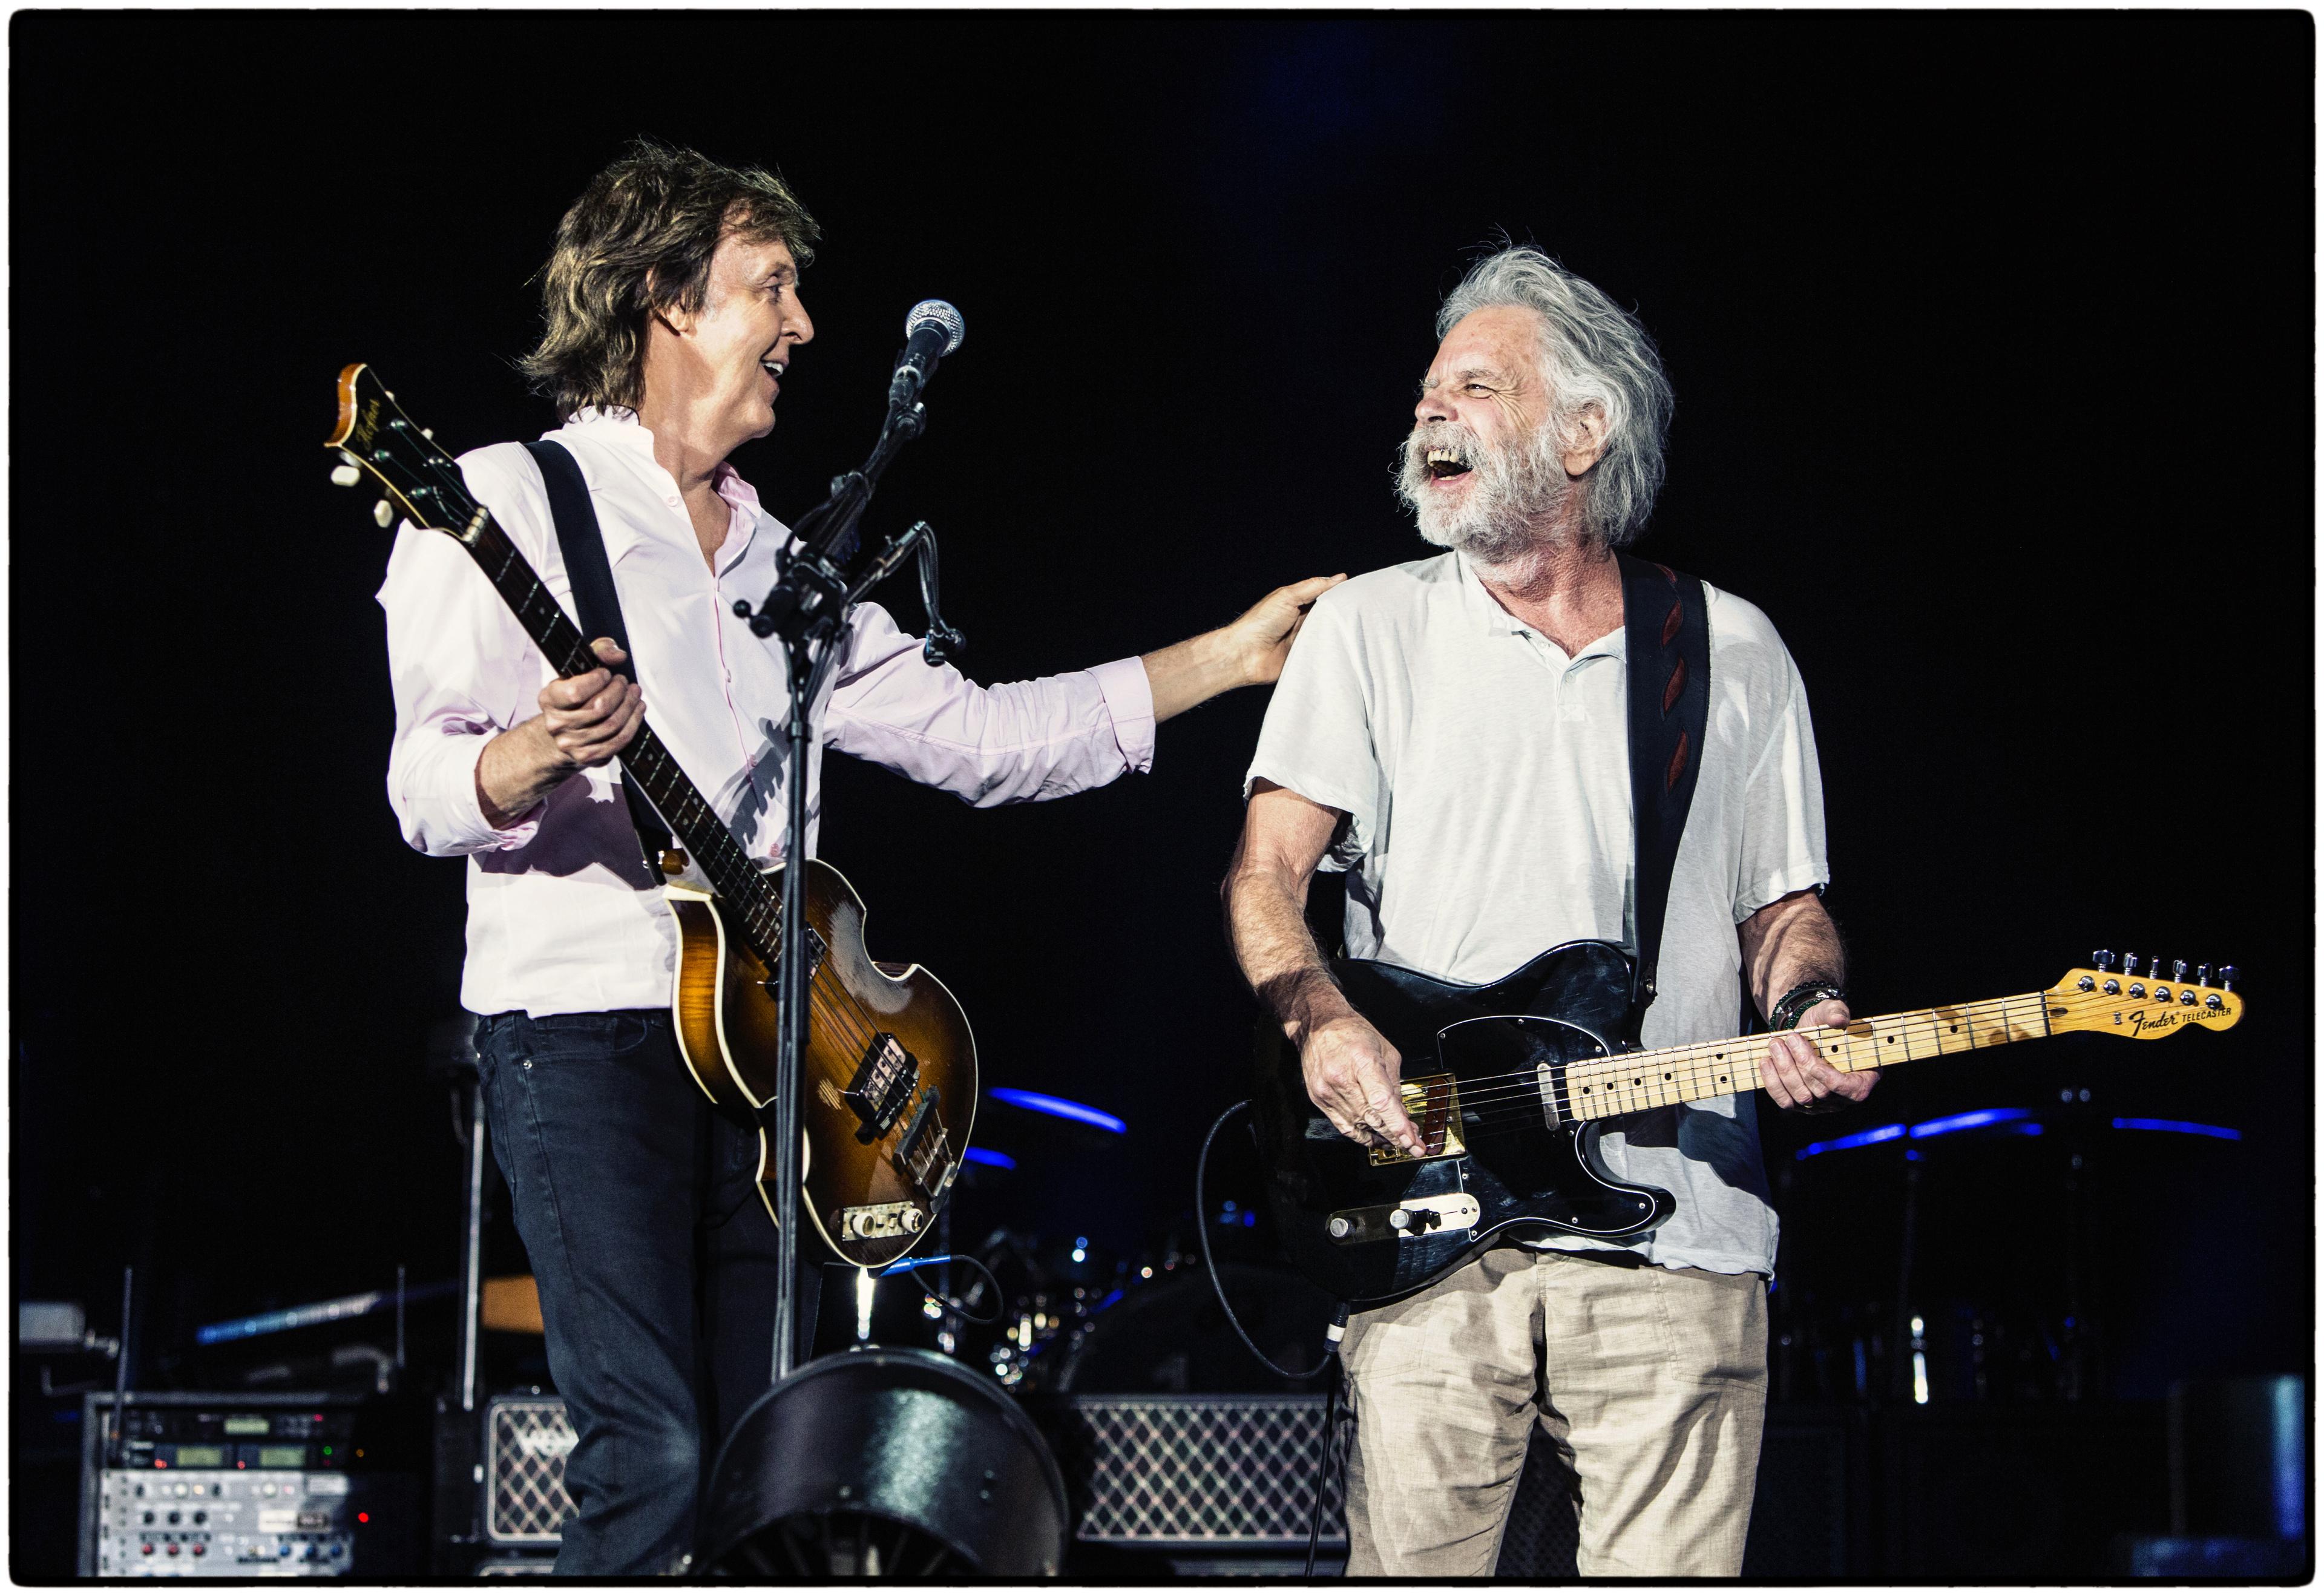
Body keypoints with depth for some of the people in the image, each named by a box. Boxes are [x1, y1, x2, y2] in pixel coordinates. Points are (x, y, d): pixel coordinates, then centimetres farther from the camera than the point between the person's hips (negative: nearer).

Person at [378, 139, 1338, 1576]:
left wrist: (1228, 657, 18)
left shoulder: (778, 561, 23)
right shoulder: (512, 501, 1)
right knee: (653, 1461, -17)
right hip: (582, 1017, -7)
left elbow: (968, 733, 20)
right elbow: (428, 792, -8)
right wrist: (540, 753, -31)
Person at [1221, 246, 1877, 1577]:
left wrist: (1814, 1019, -6)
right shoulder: (1371, 630, 10)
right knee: (1413, 1569, -6)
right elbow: (1266, 871, 3)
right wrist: (1319, 1019, -17)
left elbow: (1785, 907, 17)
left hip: (1675, 1231, 0)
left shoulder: (1736, 655, 13)